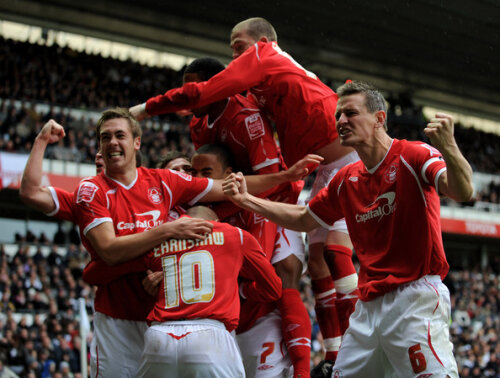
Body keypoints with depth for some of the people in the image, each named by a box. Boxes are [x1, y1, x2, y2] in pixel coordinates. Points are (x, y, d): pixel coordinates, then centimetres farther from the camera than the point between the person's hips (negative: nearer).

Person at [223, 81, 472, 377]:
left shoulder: (413, 156, -6)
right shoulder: (346, 180, 15)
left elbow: (463, 192, -22)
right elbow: (303, 219, 28)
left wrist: (448, 148, -42)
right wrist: (246, 200, 21)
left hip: (416, 297, -7)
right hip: (369, 305, 7)